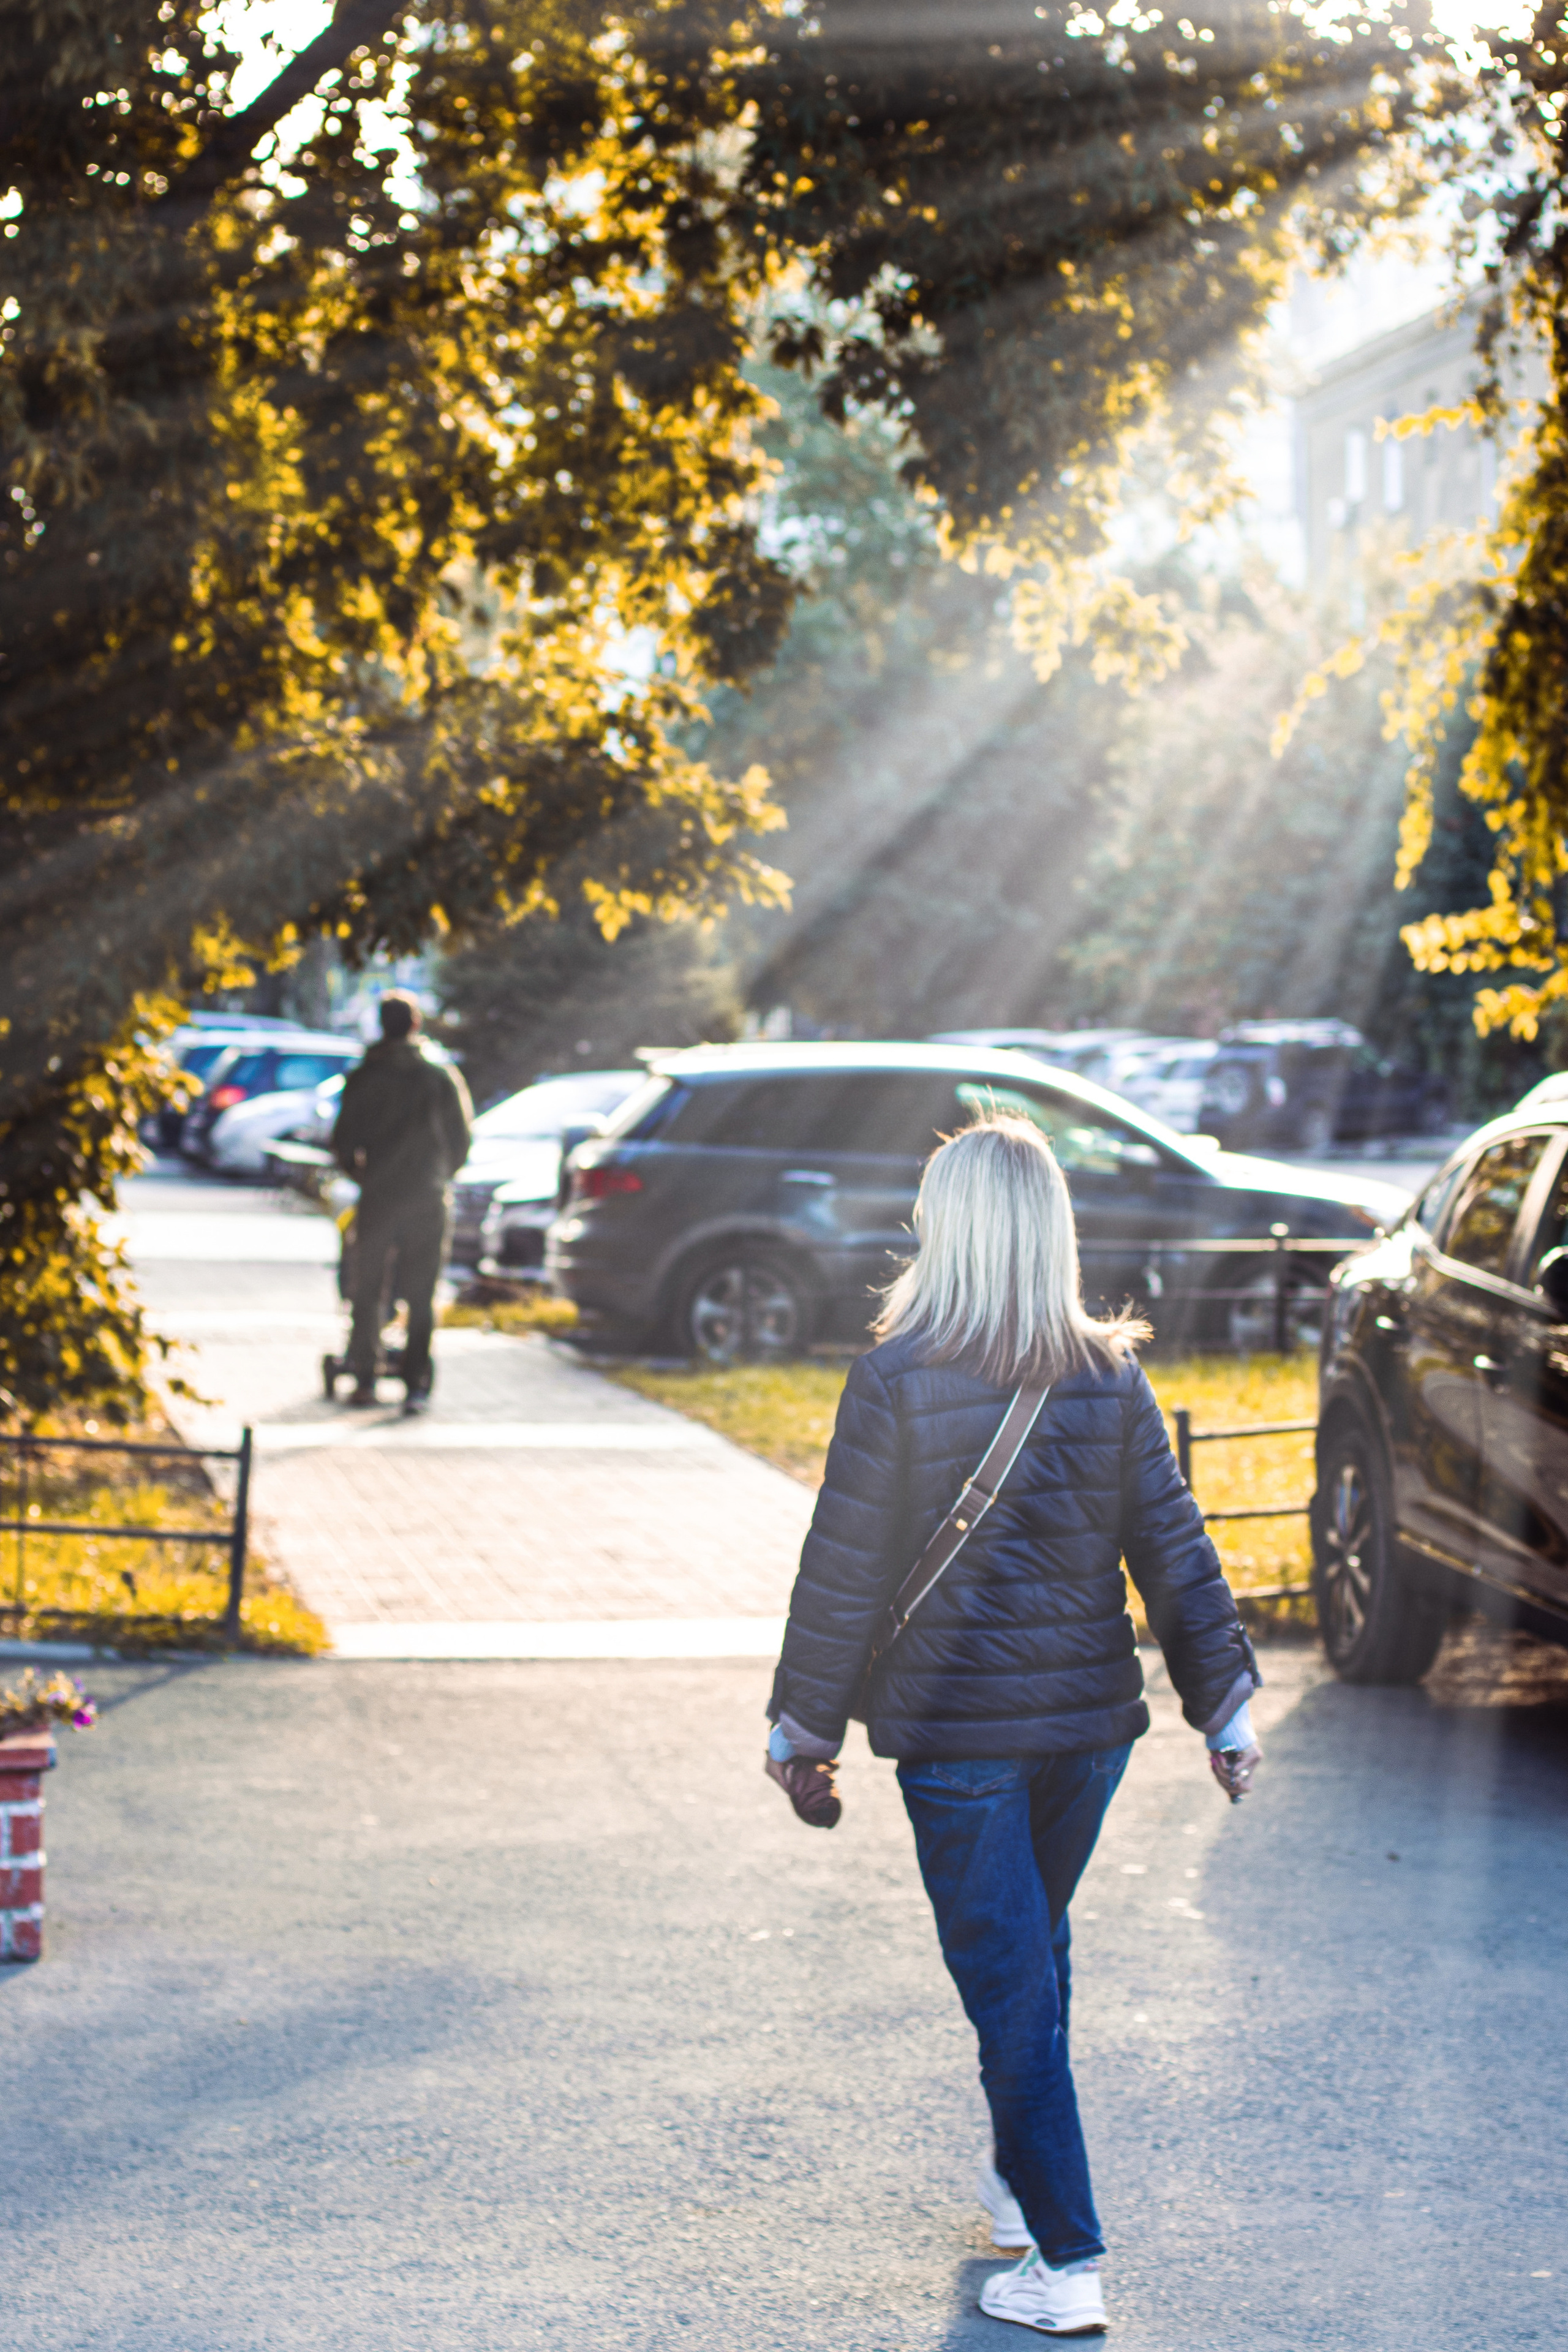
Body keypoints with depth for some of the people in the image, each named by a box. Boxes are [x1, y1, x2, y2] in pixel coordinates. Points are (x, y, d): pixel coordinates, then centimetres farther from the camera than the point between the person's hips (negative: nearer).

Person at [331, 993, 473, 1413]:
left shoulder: (362, 1078, 0)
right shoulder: (442, 1077, 1)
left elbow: (343, 1144, 1)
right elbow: (460, 1141, 5)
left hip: (377, 1197, 0)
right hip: (428, 1200, 0)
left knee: (368, 1292, 10)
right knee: (421, 1296, 3)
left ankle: (365, 1379, 9)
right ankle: (417, 1386, -3)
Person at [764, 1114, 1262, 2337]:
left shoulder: (896, 1384, -13)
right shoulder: (1111, 1380, -2)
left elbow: (843, 1577, -9)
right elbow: (1176, 1555, 2)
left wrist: (803, 1731, 0)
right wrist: (1227, 1705, 11)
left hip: (956, 1731, -4)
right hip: (1090, 1721, 4)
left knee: (1008, 1981, 2)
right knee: (1037, 1951, 23)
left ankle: (1066, 2262, 1)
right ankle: (1023, 2181, 38)